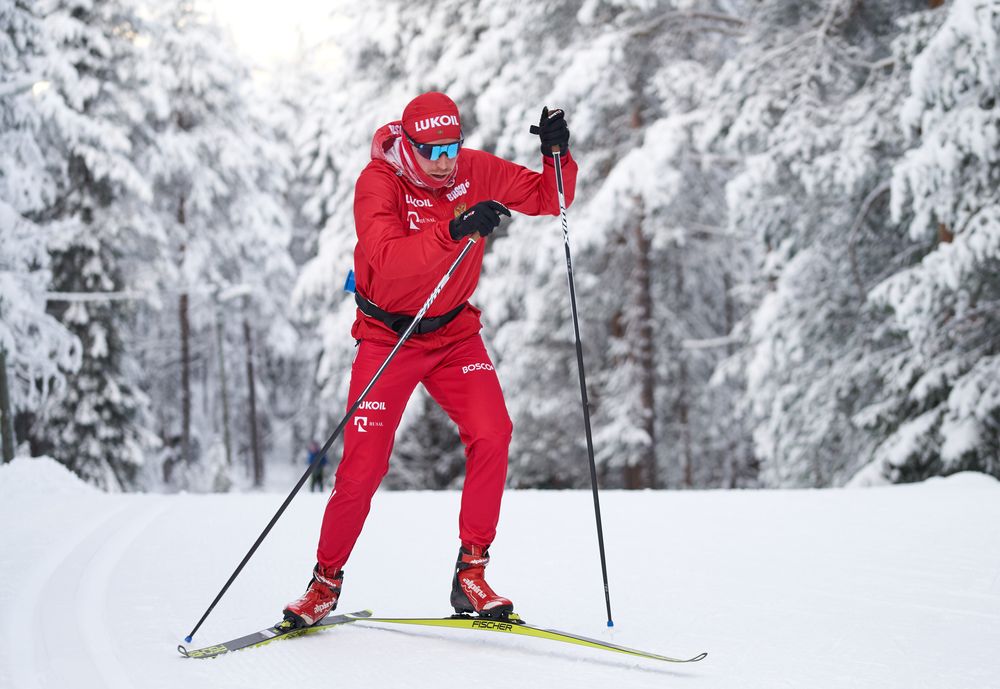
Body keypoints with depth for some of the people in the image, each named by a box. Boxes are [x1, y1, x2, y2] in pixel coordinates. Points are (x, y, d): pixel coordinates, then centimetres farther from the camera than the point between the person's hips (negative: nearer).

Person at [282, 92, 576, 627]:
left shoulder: (477, 171, -6)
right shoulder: (378, 181, -18)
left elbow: (549, 200, 3)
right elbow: (386, 259, -34)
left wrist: (557, 153, -17)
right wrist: (453, 231, -45)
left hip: (455, 334, 3)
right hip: (389, 336, -3)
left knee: (491, 433, -20)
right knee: (363, 464, -7)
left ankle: (471, 573, -10)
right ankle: (326, 580, 14)